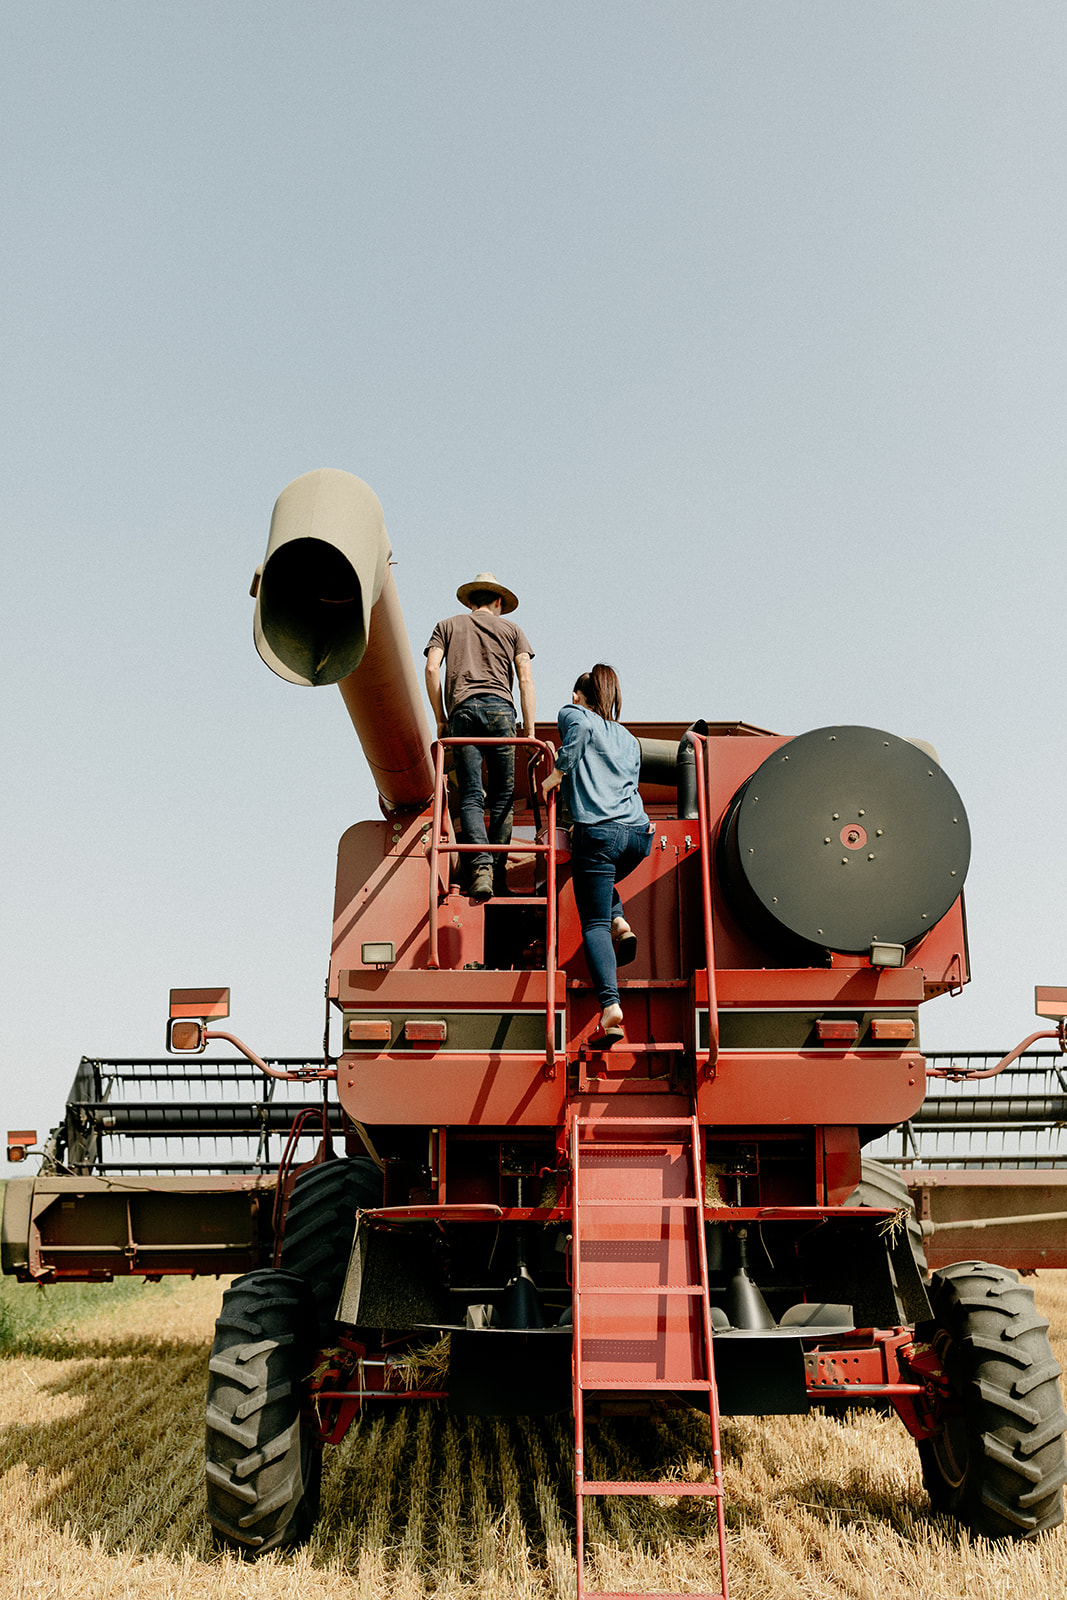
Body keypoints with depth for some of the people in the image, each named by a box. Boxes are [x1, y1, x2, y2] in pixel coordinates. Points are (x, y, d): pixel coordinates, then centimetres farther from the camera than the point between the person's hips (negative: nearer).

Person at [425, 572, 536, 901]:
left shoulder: (448, 625, 22)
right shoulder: (511, 629, 21)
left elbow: (431, 669, 7)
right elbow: (525, 679, 9)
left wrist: (440, 718, 11)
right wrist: (529, 730, 7)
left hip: (462, 710, 0)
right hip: (500, 707, 0)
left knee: (470, 797, -3)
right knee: (502, 796, 5)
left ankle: (481, 866, -22)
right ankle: (499, 875, -1)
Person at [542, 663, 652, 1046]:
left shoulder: (572, 713, 13)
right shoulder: (628, 738, 29)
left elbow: (580, 727, -12)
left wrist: (555, 774, -5)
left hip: (599, 832, -5)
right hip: (639, 832, 6)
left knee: (594, 924, -4)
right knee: (601, 879, 36)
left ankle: (610, 1006, -21)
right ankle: (620, 923, 10)